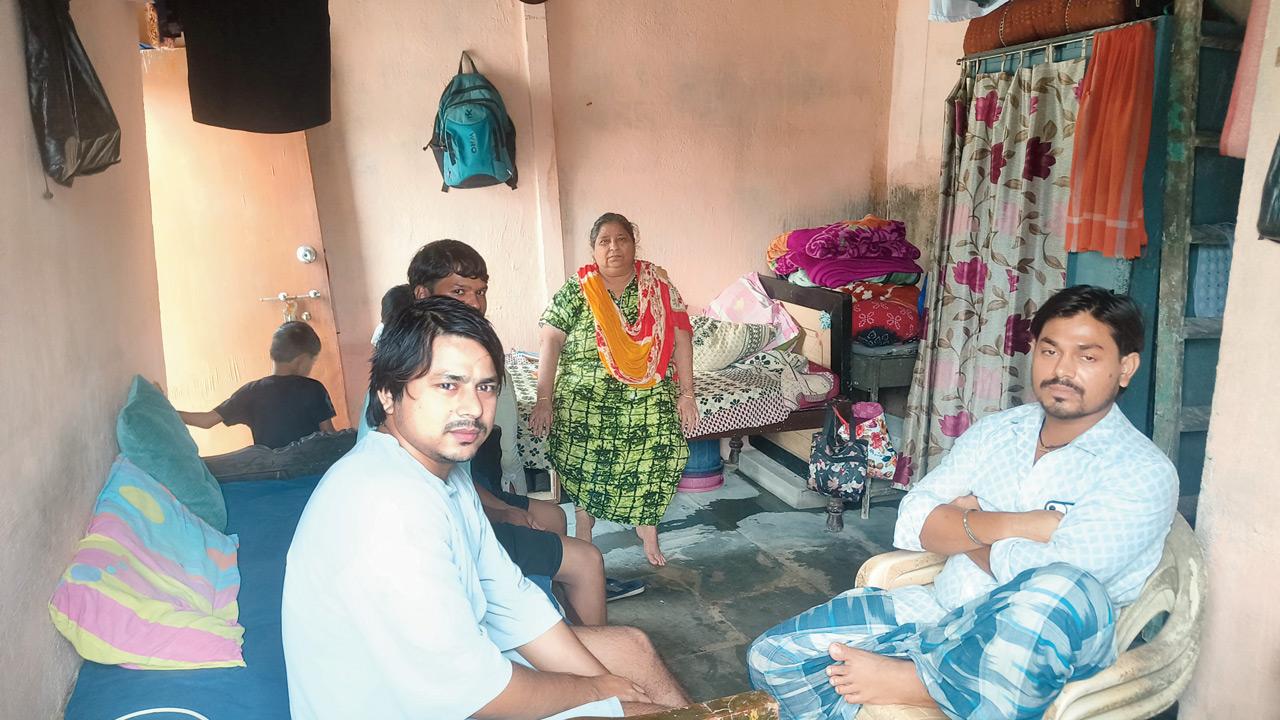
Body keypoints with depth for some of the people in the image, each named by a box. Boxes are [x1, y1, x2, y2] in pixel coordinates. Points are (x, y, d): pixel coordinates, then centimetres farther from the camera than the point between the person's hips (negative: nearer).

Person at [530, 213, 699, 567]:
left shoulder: (658, 284, 1)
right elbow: (550, 341, -6)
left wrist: (686, 393, -4)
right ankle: (583, 535, 25)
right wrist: (544, 399, -13)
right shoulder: (577, 290, -2)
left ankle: (646, 526, 24)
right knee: (585, 464, -1)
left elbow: (681, 337, 0)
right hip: (586, 400, -1)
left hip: (648, 398, 1)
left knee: (652, 462, -5)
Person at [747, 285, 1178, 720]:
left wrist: (968, 524, -3)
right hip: (940, 613, 5)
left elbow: (1046, 575, -22)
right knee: (773, 655, -8)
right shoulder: (995, 432, 10)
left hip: (1036, 654, -4)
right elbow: (912, 526, 0)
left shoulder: (1143, 472, -7)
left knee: (1066, 591, -40)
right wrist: (1012, 525, -15)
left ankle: (912, 680, -20)